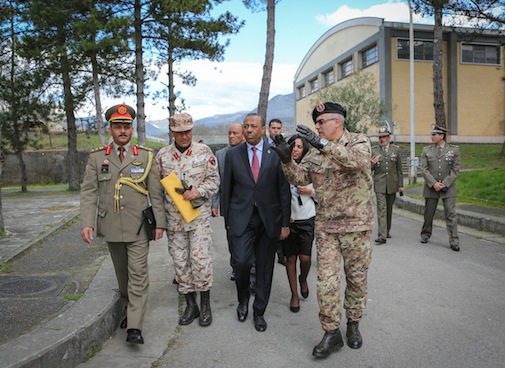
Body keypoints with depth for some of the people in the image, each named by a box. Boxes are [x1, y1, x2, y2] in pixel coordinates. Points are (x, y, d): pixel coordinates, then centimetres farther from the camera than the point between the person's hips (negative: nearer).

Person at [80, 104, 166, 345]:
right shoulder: (97, 157, 3)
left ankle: (134, 327, -1)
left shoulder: (145, 156, -1)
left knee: (138, 273, -5)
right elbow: (88, 192, 0)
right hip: (111, 227, 3)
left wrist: (159, 222, -3)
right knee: (122, 273, 16)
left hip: (138, 227, -2)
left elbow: (156, 193, 0)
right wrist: (87, 223, -11)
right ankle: (130, 307, 37)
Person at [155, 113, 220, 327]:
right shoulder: (162, 155, 5)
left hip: (199, 215, -2)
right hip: (174, 218, 3)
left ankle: (205, 305, 14)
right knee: (180, 262, 8)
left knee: (200, 260, -5)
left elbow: (214, 179, 2)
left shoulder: (204, 151, 0)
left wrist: (198, 191, -17)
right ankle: (190, 305, 23)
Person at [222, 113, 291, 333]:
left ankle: (259, 312, 25)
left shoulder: (276, 154, 0)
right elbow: (227, 189, 7)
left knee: (265, 267, 7)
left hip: (269, 218, 0)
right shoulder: (233, 154, 4)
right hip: (241, 218, 0)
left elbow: (284, 190, 1)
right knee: (241, 261, -12)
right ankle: (243, 299, 19)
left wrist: (285, 222, -1)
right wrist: (227, 220, 4)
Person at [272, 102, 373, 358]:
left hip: (357, 224, -2)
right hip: (326, 226, 3)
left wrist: (323, 144, -36)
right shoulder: (315, 152, 7)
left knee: (356, 277, 11)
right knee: (326, 280, 0)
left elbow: (357, 161, -28)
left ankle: (353, 324, 32)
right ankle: (331, 333, 14)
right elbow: (300, 177, 1)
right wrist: (286, 159, -17)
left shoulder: (359, 142, -5)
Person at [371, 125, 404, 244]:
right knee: (381, 209, -10)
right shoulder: (374, 150, 2)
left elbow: (399, 169, 9)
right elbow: (370, 169, 6)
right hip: (379, 185, -2)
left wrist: (400, 185, 7)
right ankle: (382, 235, -15)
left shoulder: (396, 149, 7)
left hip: (392, 184, 2)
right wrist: (372, 164, -18)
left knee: (389, 209, 13)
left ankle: (387, 231, 30)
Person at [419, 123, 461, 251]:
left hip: (448, 188, -1)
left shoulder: (454, 149, 3)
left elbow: (455, 169, -1)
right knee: (428, 213, 10)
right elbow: (424, 169, -2)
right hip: (431, 187, 1)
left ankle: (454, 241, 0)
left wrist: (445, 184, -11)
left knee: (451, 214, -4)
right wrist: (434, 183, -12)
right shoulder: (426, 150, 5)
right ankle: (425, 235, 29)